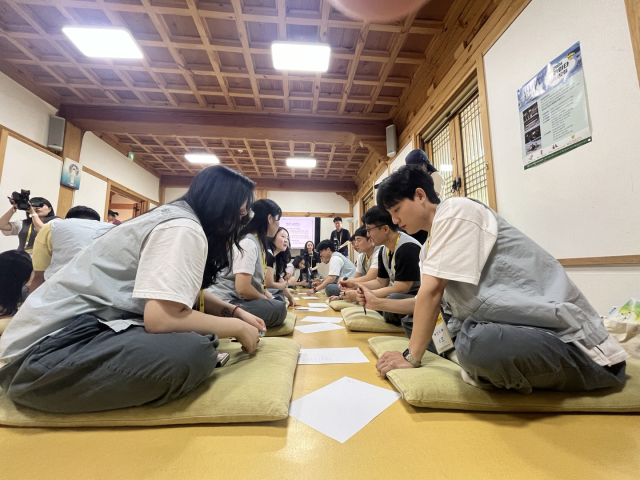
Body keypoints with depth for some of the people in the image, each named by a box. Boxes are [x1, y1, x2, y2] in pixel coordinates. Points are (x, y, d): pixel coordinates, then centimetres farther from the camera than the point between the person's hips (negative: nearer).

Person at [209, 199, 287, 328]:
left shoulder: (258, 242, 14)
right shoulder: (248, 243, -16)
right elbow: (243, 288, -23)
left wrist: (271, 297, 3)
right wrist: (269, 300, -7)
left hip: (237, 298, 10)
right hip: (225, 303, -10)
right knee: (278, 308, -26)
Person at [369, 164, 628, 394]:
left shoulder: (454, 210, -16)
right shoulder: (430, 245, 10)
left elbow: (432, 291, -21)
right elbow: (429, 299, 13)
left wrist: (412, 357, -15)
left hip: (565, 335, -9)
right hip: (513, 325, 9)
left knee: (475, 342, -38)